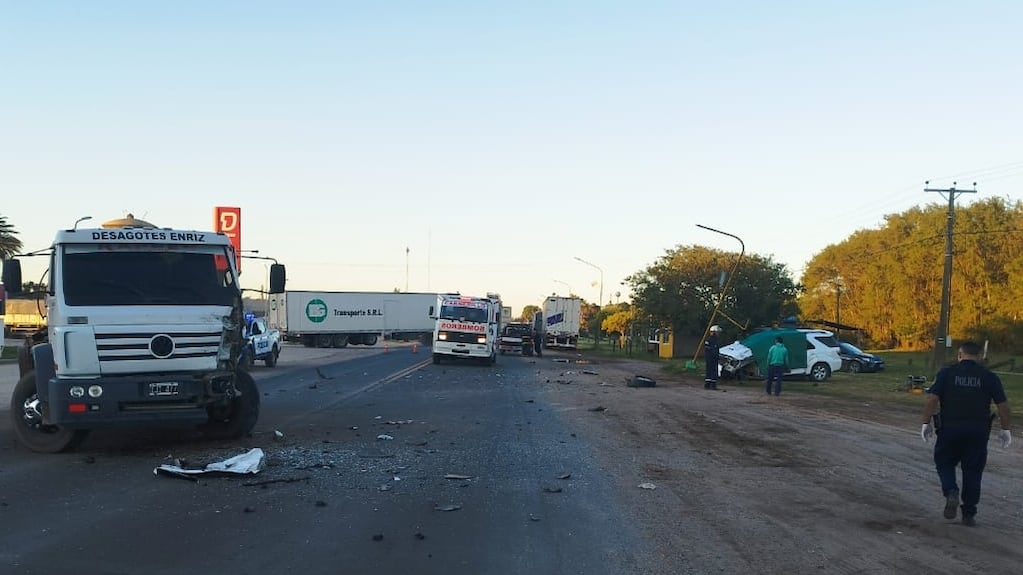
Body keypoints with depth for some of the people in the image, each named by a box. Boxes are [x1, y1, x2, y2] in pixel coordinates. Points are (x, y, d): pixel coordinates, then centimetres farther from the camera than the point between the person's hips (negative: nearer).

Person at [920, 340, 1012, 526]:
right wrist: (1006, 430, 11)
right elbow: (1003, 406, 1)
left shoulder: (946, 373, -2)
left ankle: (951, 492, -10)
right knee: (973, 471, 10)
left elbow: (931, 399, -9)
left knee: (945, 463, 16)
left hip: (950, 428, -1)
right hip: (978, 431, 1)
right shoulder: (989, 376, 2)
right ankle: (969, 514, 13)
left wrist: (926, 423, -1)